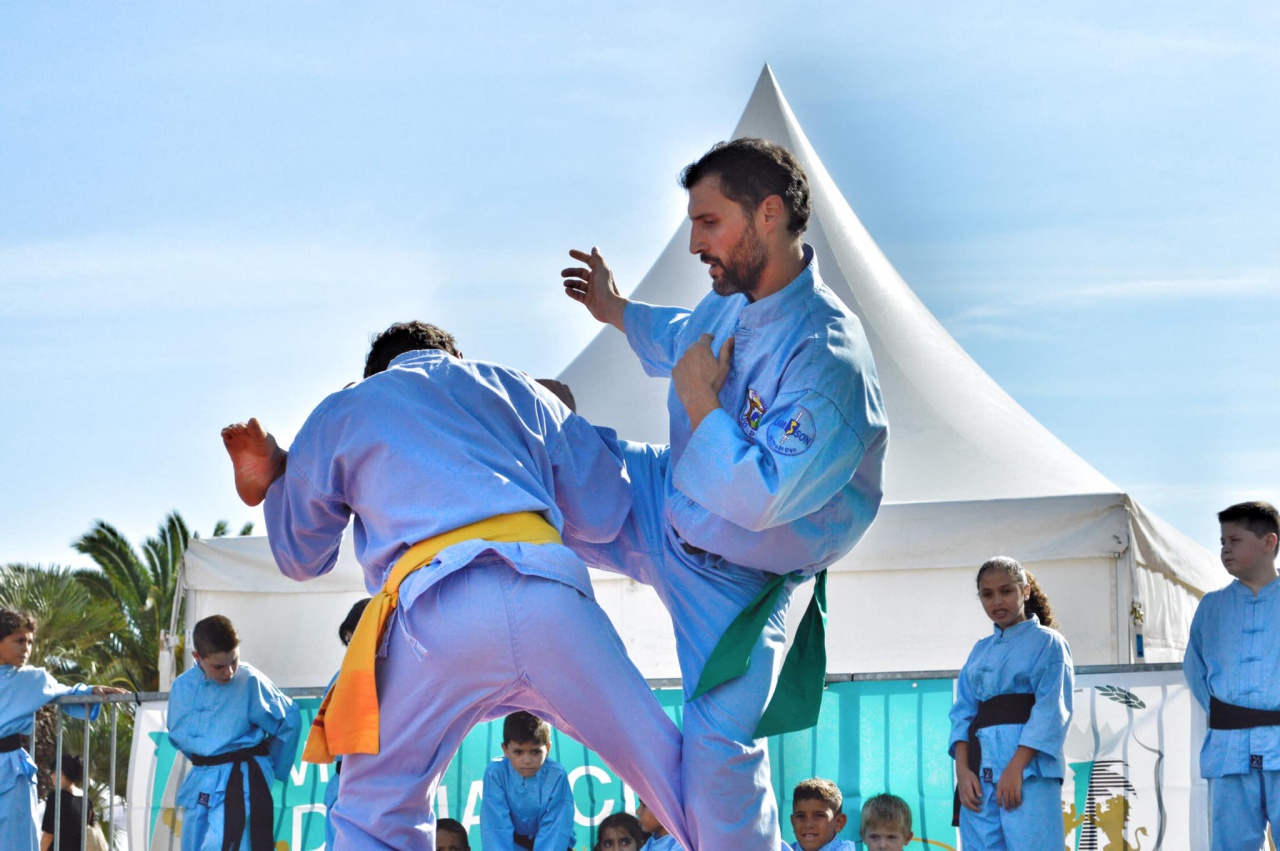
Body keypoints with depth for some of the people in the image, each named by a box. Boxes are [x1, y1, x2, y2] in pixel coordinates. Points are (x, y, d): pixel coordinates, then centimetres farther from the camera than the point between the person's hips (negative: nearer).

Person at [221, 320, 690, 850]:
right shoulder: (513, 387, 29)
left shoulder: (338, 415, 26)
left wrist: (273, 483, 48)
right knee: (670, 772, 7)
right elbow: (604, 514, 27)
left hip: (432, 610, -1)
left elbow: (301, 555, 32)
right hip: (547, 587, 1)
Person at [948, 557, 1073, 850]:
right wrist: (962, 770, -4)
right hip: (979, 773, 5)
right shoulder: (980, 651, 20)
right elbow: (963, 712, 13)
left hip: (1029, 768, -5)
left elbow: (1052, 711, -6)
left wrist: (1015, 769, -16)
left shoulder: (1048, 643, 4)